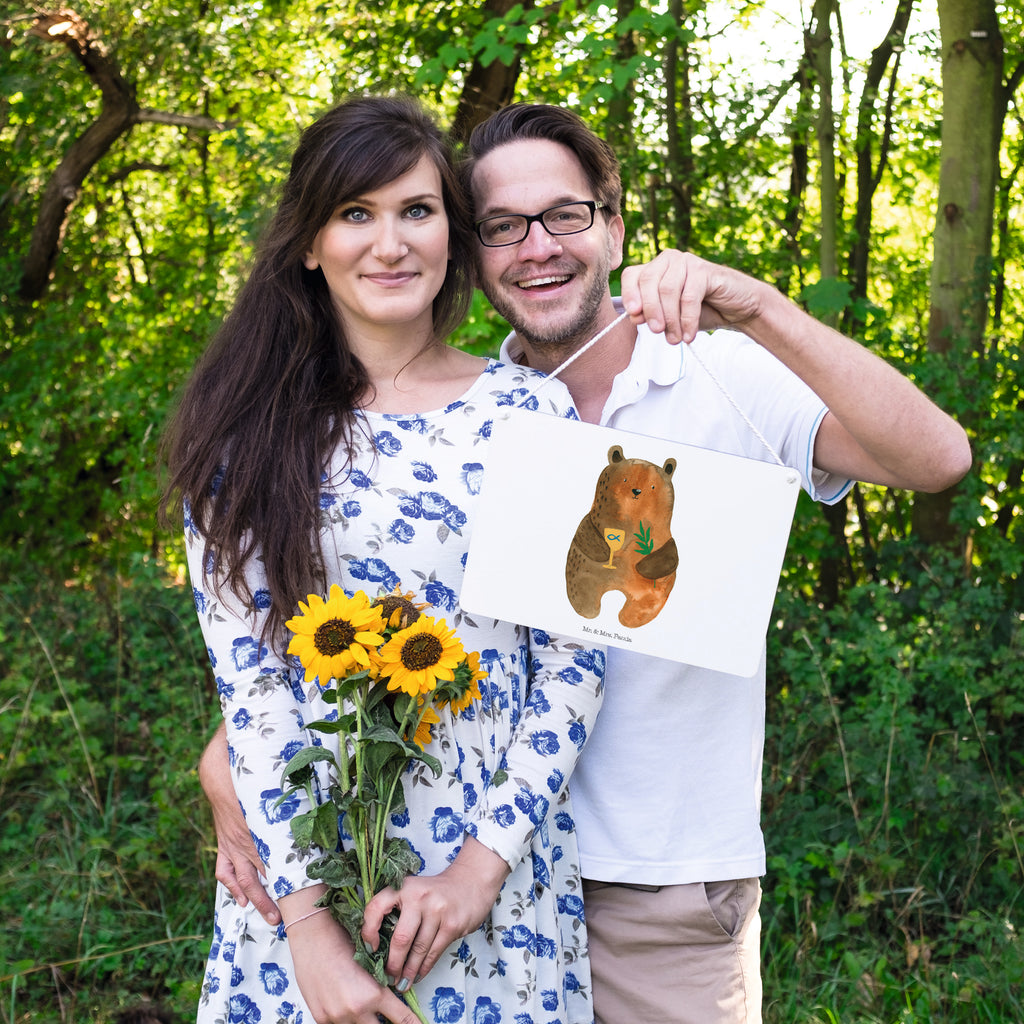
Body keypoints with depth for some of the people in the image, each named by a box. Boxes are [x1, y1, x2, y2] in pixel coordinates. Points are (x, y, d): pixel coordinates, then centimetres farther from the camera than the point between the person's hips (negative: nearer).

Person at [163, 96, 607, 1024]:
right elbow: (245, 672, -7)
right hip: (303, 867, 0)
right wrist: (307, 919, -13)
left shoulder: (529, 412, -2)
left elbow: (575, 657, -3)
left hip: (500, 865, 0)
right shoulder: (249, 432, -2)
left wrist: (487, 861, -11)